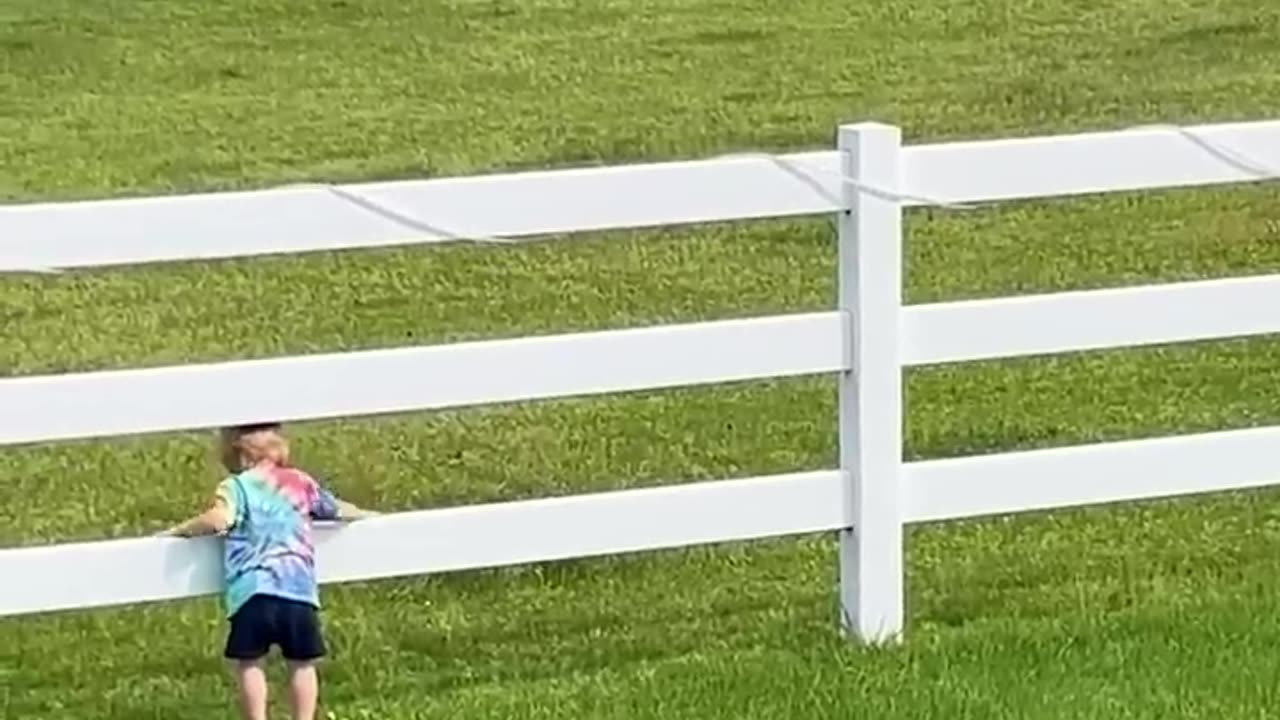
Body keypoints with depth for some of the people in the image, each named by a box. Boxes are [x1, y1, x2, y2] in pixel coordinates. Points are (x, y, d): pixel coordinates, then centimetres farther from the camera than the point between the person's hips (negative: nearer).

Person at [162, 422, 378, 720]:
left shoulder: (236, 486, 1)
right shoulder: (301, 482, 15)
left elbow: (218, 519, -18)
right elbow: (336, 509, 29)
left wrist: (183, 530, -1)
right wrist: (365, 515, 50)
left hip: (253, 592, -3)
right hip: (299, 589, 3)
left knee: (249, 664, 6)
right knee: (302, 664, 14)